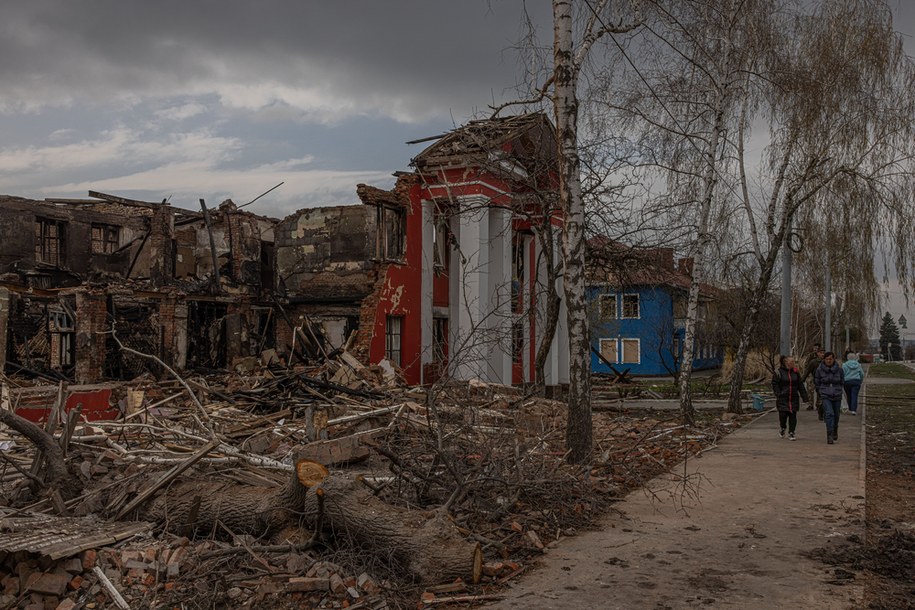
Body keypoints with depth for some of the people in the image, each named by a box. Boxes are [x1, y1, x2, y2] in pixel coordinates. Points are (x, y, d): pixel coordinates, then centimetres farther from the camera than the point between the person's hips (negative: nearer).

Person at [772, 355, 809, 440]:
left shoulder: (796, 372, 8)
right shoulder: (779, 372, -4)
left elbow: (800, 385, 11)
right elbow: (774, 384, -2)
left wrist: (805, 396, 7)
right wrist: (778, 394, -12)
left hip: (793, 398, 3)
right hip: (783, 399, -3)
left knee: (793, 416, 1)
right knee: (783, 415, -3)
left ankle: (791, 433, 12)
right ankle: (782, 428, 26)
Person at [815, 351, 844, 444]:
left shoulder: (839, 369, -1)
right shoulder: (820, 369, -4)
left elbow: (842, 382, 13)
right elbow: (816, 382, 9)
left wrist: (838, 390, 8)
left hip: (837, 396, 2)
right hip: (825, 396, -2)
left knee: (836, 415, 13)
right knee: (829, 414, -17)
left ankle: (835, 431, 40)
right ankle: (829, 436, -16)